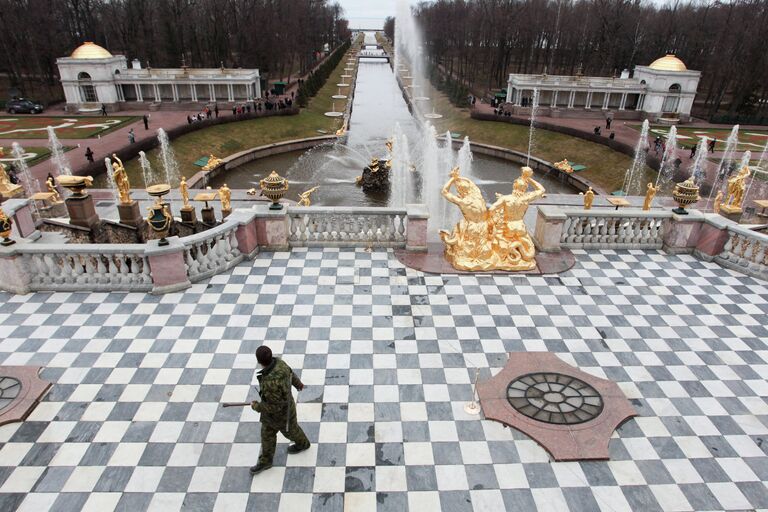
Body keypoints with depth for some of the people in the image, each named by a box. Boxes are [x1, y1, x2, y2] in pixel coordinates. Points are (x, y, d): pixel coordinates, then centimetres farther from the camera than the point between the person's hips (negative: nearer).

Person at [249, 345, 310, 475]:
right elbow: (290, 373, -1)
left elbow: (275, 407, -34)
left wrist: (256, 407, -15)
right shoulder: (278, 362, -23)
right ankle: (266, 461, 48)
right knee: (267, 434, 24)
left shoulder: (270, 383, -47)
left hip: (281, 412, -7)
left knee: (290, 430, 26)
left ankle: (302, 443, 58)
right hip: (278, 402, 7)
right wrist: (298, 383, 21)